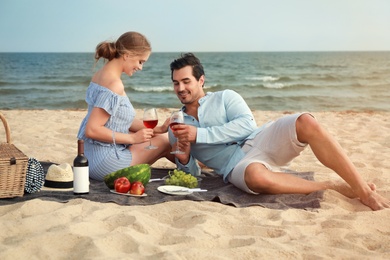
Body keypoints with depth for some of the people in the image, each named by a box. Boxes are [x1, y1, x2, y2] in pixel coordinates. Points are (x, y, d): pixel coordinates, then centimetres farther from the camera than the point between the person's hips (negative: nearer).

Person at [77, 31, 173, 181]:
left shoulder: (101, 75, 7)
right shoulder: (114, 84, -22)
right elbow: (92, 130, -26)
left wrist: (157, 129, 5)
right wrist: (133, 138, -17)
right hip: (105, 164, -9)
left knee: (158, 136, 21)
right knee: (165, 141, 4)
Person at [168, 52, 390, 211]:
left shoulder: (225, 97, 13)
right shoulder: (177, 130, 19)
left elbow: (246, 124, -6)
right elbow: (192, 173, 18)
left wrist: (199, 134, -10)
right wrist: (184, 160, -7)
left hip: (259, 140, 1)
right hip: (237, 166, -1)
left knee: (305, 122, -31)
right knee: (256, 176, -41)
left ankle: (364, 192, -28)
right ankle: (333, 188, -23)